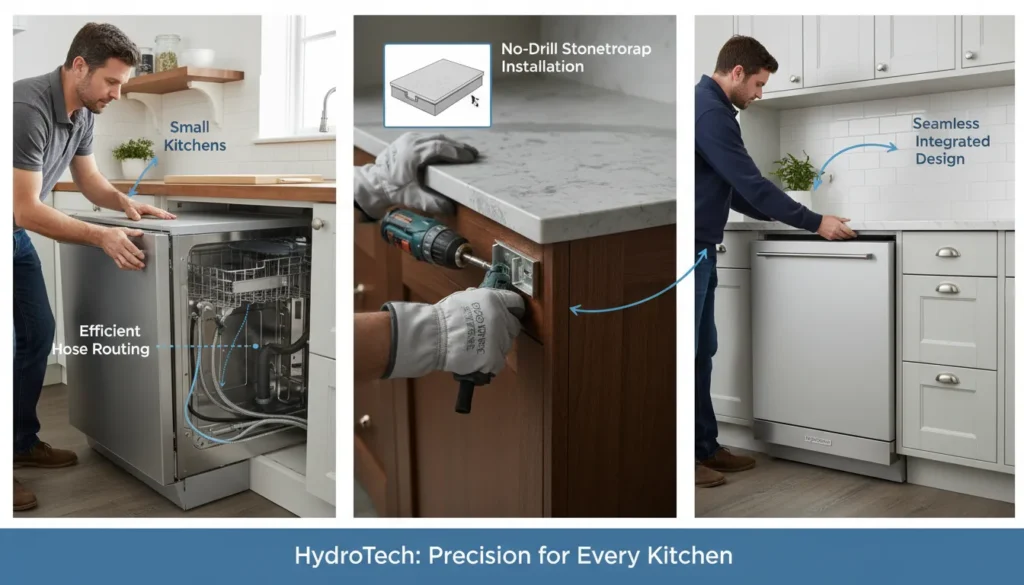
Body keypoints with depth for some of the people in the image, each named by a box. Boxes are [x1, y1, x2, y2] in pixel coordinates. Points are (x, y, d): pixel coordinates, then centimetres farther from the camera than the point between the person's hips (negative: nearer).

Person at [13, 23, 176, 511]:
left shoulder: (83, 113, -3)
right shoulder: (28, 108, -31)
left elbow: (89, 181, 9)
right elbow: (26, 209, -31)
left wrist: (126, 204, -10)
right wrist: (102, 237, -33)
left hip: (15, 234, 9)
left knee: (37, 333, 10)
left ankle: (21, 442, 23)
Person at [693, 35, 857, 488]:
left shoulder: (708, 105, 19)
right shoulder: (710, 110, -15)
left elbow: (731, 190, 24)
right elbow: (750, 183, -19)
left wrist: (779, 217, 19)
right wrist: (815, 223, -12)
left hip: (699, 247, 10)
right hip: (689, 248, -10)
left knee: (703, 351, 12)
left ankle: (705, 446, 20)